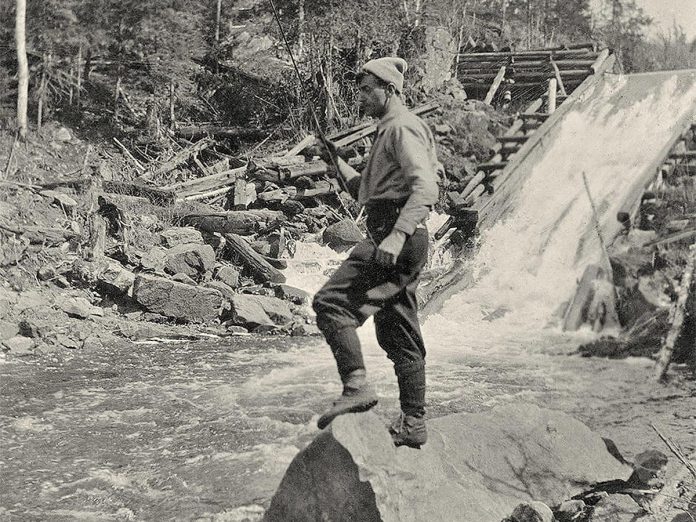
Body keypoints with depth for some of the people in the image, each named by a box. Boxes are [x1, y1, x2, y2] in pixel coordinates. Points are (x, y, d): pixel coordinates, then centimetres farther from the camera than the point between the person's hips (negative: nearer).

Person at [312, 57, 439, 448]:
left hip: (398, 238, -11)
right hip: (401, 242, 11)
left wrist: (395, 237, -31)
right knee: (398, 332, 11)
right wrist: (338, 162, 21)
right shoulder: (390, 131, 26)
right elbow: (367, 192, 31)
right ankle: (413, 423, 16)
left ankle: (357, 386, -20)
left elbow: (425, 189, -21)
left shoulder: (402, 127, -6)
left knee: (331, 302, -16)